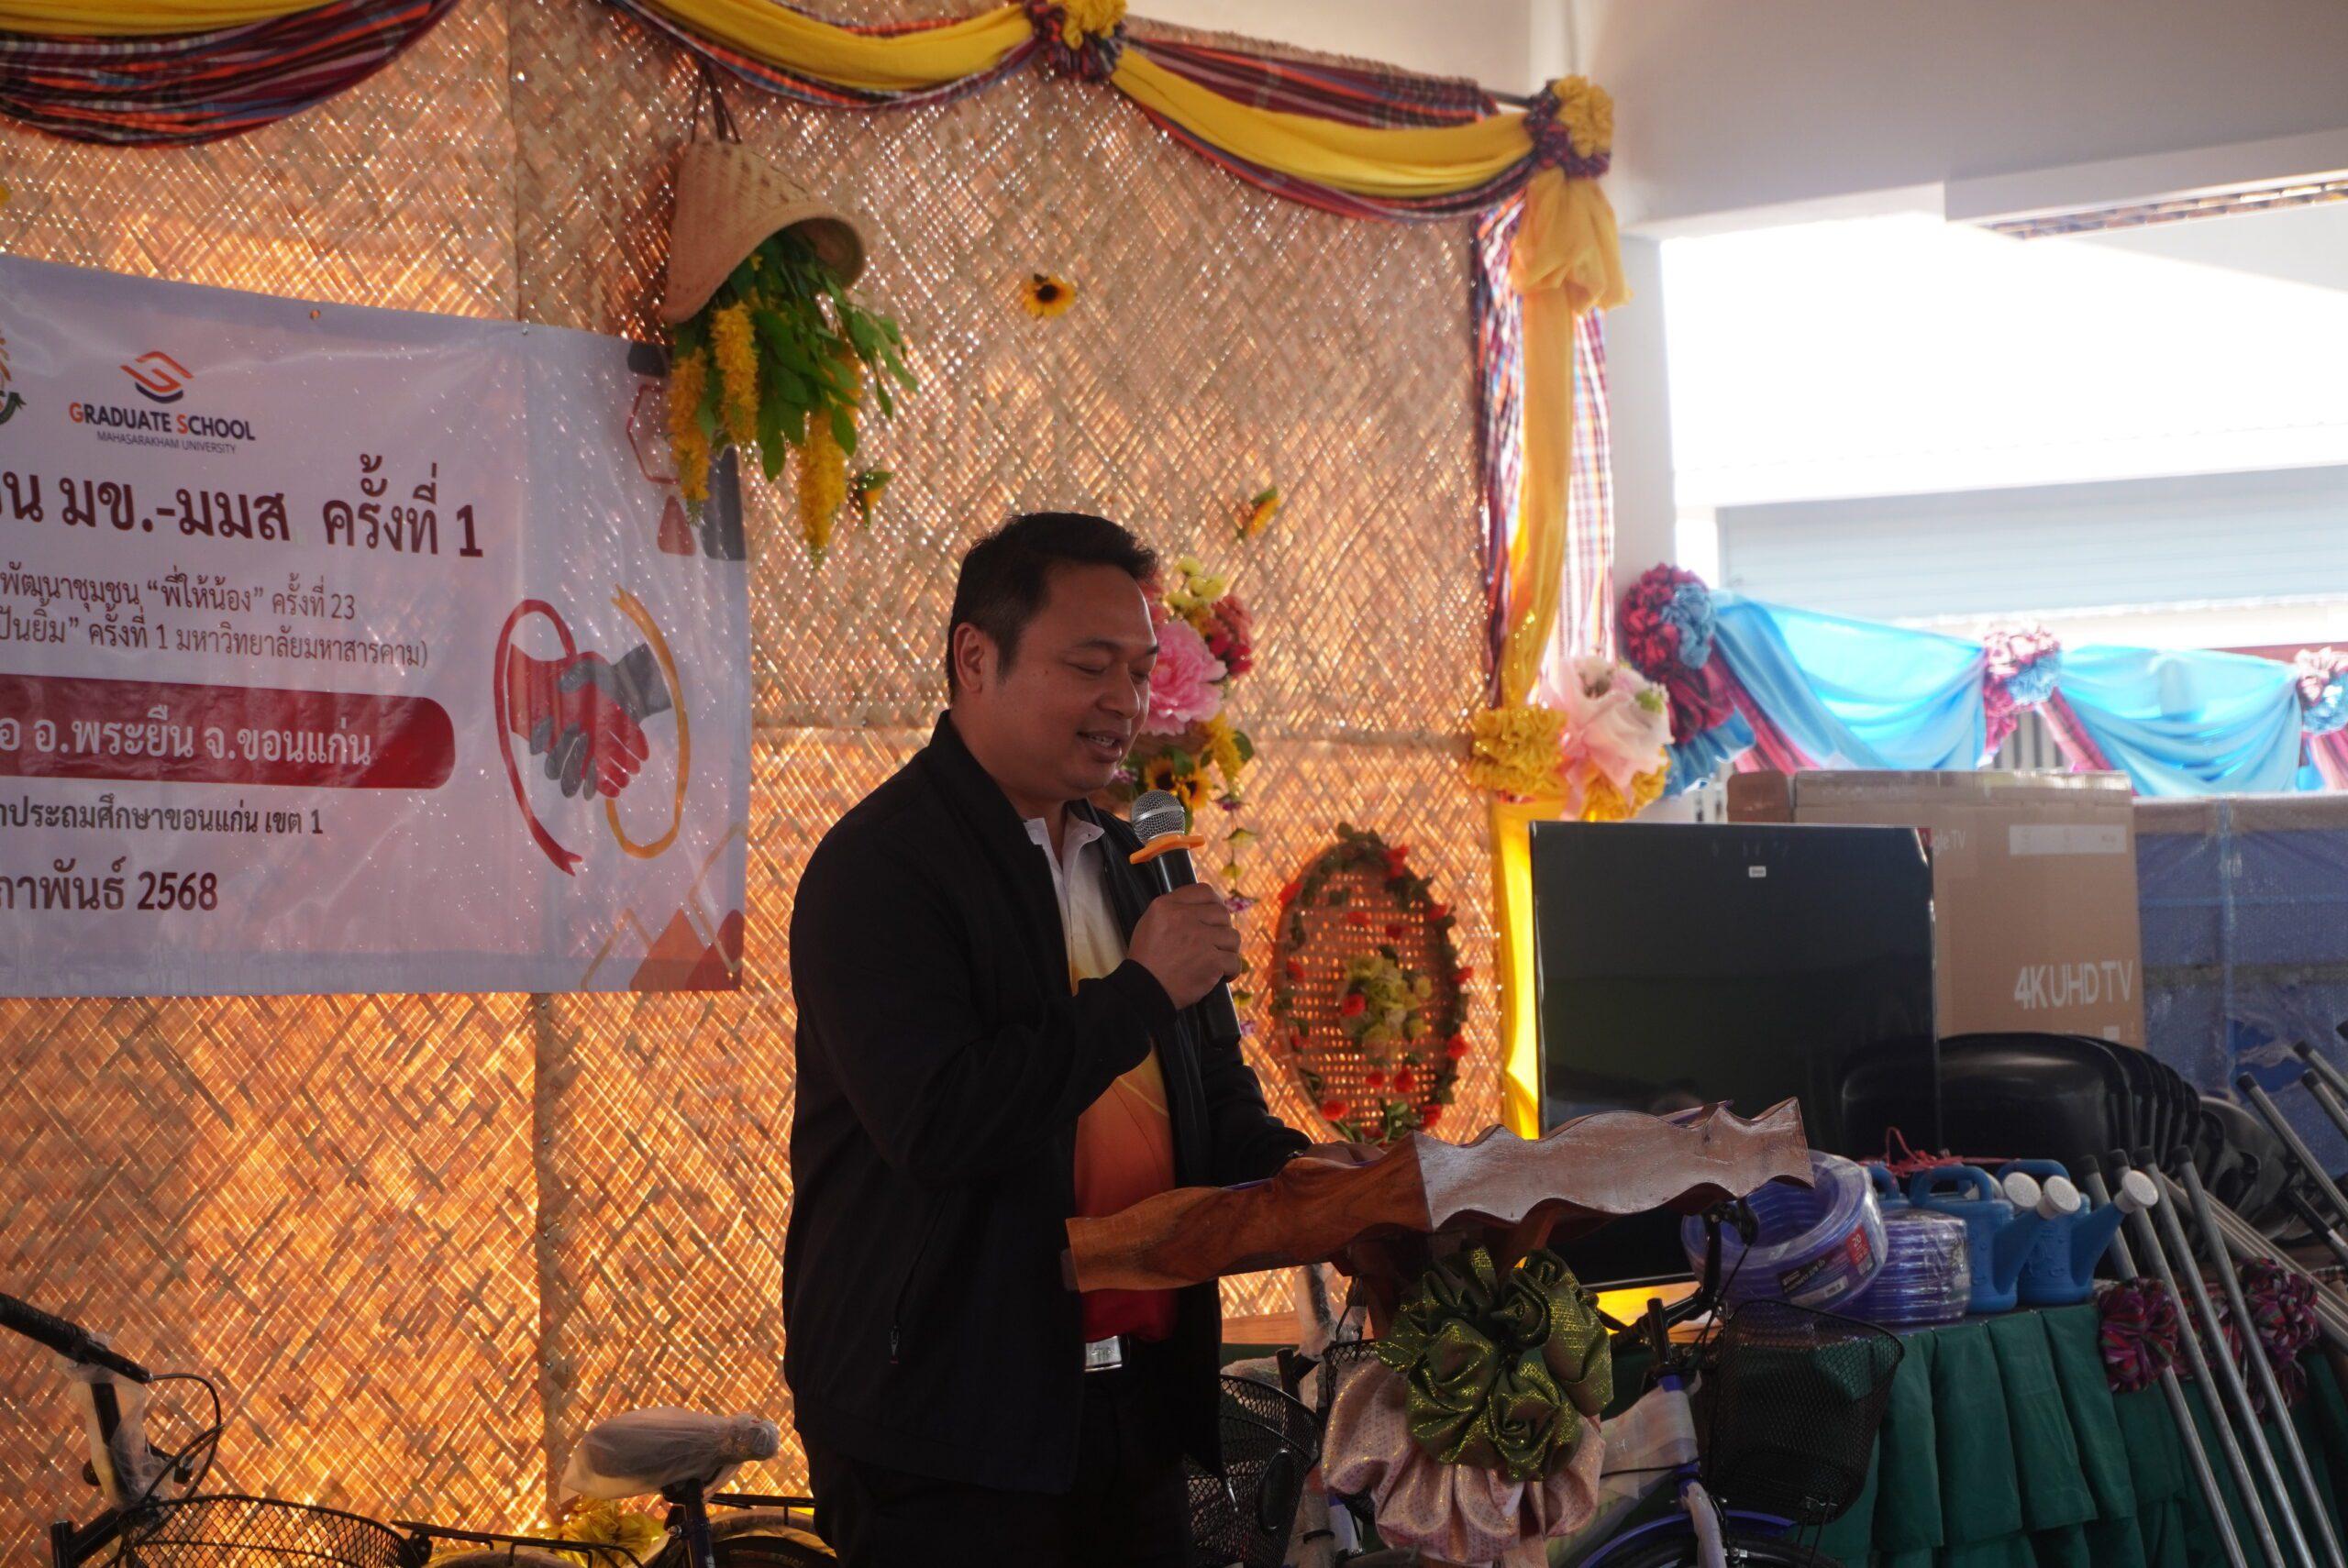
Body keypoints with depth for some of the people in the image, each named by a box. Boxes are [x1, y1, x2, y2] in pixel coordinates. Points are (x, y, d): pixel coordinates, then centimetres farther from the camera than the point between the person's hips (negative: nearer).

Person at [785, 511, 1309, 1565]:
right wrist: (1141, 990, -18)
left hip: (1134, 1400, 8)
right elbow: (936, 1128, -25)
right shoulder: (881, 864, -13)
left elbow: (1210, 1093, 23)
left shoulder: (1121, 862, 15)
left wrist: (1297, 1177, 1)